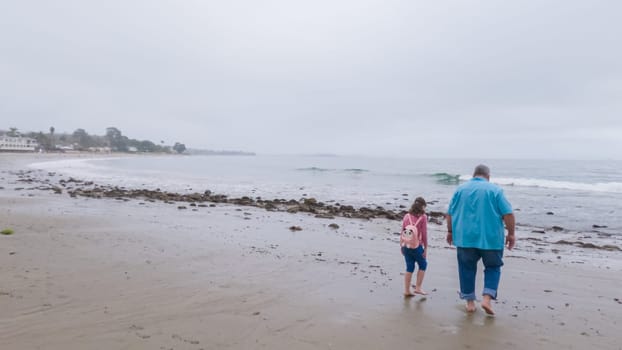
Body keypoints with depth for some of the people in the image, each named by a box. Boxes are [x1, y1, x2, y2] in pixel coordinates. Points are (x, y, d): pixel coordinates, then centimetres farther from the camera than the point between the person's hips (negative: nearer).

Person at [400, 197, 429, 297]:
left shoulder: (407, 216, 4)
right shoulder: (423, 217, -9)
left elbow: (402, 232, 6)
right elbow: (424, 234, -9)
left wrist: (401, 246, 15)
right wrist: (425, 248, -3)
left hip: (406, 246, 4)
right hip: (417, 246, -4)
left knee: (409, 268, 13)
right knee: (423, 265, 18)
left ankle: (406, 291, 15)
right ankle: (418, 288, 16)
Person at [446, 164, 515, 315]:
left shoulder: (460, 189, 7)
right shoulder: (495, 190, 0)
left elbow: (450, 214, 8)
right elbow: (508, 214, -6)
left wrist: (450, 231, 18)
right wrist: (511, 234, 3)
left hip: (465, 238, 2)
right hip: (490, 238, -1)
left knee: (467, 268, 12)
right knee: (493, 267, 15)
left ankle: (470, 302, 17)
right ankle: (487, 298, 1)